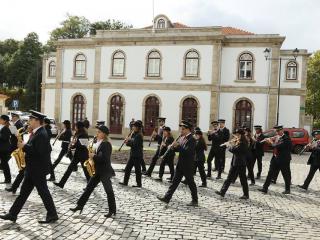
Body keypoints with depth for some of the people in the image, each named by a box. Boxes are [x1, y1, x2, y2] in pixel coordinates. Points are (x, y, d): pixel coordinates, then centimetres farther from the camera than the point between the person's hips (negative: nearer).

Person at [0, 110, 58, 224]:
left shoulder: (41, 134, -21)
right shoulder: (36, 133, 11)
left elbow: (39, 152, -28)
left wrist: (24, 147, -21)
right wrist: (24, 145, 2)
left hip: (38, 170, -10)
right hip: (32, 169, 10)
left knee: (43, 192, 1)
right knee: (24, 192, 15)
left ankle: (52, 215, 13)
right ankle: (12, 214, 25)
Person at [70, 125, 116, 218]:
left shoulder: (106, 144, -16)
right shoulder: (99, 143, 13)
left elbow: (104, 158, -25)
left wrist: (94, 156, -17)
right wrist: (93, 155, 1)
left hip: (105, 171, -9)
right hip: (97, 170, 9)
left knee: (109, 191, 1)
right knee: (89, 188, 11)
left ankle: (112, 210, 12)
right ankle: (80, 205, 19)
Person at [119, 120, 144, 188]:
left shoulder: (139, 135, -16)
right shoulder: (134, 134, 12)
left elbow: (135, 144, -23)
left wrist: (129, 140, -12)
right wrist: (128, 141, -4)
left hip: (137, 155, -9)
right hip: (133, 155, 9)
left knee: (137, 169, 1)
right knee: (127, 168, 12)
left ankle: (139, 184, 11)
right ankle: (125, 182, 21)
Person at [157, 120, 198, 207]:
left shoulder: (191, 139, -17)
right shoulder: (182, 138, 9)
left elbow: (187, 151, -27)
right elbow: (179, 149, 14)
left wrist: (178, 146, -26)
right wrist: (173, 147, -5)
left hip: (188, 165, -8)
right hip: (180, 164, 8)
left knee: (191, 183, 6)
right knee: (175, 181, 9)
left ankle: (195, 201, 20)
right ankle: (167, 198, 13)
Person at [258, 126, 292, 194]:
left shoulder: (286, 139, -15)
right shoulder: (276, 137, 9)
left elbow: (278, 146, -25)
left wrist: (271, 142, -12)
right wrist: (270, 140, -1)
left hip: (283, 160, -7)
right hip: (275, 158, 7)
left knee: (286, 175, 8)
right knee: (270, 174, 6)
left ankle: (287, 189, 24)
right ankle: (265, 188, 8)